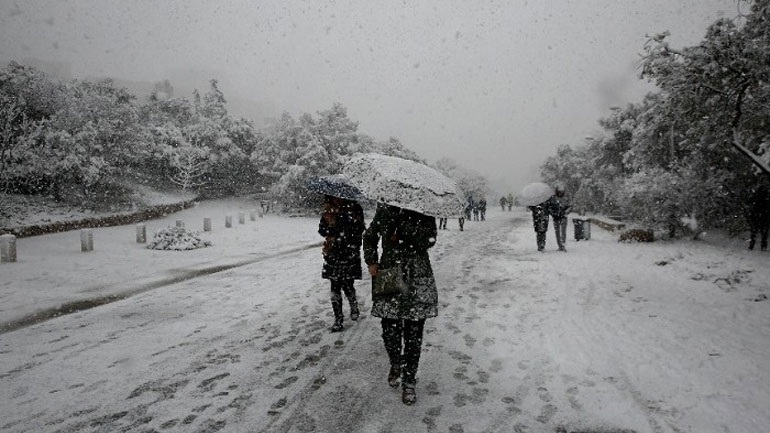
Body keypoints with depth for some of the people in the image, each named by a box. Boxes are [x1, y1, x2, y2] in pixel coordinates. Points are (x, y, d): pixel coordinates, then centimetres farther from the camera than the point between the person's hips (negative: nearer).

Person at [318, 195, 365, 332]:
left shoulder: (354, 208, -4)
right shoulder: (328, 209, 7)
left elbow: (358, 231, -9)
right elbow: (322, 229, 4)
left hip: (349, 254, -3)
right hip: (332, 254, 3)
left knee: (347, 285, 0)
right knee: (335, 287, 4)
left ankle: (354, 308, 32)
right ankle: (338, 319, 15)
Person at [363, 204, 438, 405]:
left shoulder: (424, 211, -1)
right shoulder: (384, 210, 5)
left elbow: (429, 239, -13)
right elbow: (369, 236, 16)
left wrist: (402, 231, -19)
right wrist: (371, 262, 4)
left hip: (417, 279, -1)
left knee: (413, 333, 2)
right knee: (389, 330, 2)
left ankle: (409, 381, 19)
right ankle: (396, 364, 34)